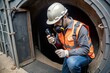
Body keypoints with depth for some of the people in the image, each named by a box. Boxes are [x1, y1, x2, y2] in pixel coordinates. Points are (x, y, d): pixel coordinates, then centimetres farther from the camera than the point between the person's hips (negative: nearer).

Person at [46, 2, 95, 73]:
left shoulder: (79, 28, -29)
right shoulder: (60, 28, -6)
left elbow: (85, 49, -28)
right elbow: (60, 43, 3)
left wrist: (67, 52, -38)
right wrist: (54, 42, -21)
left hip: (84, 56, -6)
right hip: (70, 56, 7)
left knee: (71, 62, -36)